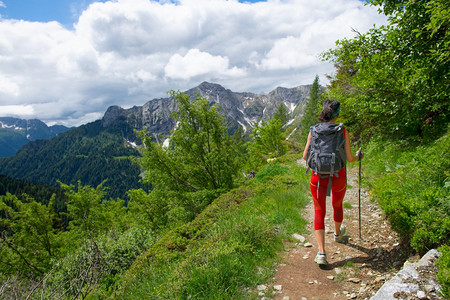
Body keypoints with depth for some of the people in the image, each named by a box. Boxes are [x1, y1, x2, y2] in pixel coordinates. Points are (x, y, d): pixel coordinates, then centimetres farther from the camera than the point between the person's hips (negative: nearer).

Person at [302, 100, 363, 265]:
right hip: (338, 176, 1)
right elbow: (349, 158, -5)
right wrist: (358, 156, 17)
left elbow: (305, 156, -4)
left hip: (318, 176, 0)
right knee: (337, 205, 27)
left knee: (319, 212, 8)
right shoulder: (343, 132, -7)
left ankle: (321, 252, -3)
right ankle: (338, 234, 55)